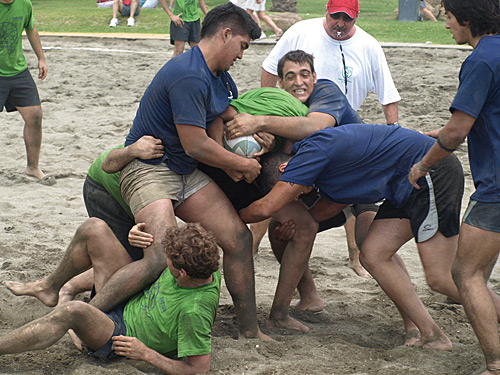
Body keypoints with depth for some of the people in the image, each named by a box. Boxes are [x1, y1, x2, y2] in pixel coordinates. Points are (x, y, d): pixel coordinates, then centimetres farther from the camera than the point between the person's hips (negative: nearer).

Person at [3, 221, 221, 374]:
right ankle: (48, 288, 28)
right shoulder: (203, 266, -15)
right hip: (130, 303, 9)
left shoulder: (194, 312, -37)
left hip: (122, 335, -9)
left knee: (74, 312, -41)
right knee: (93, 228, 3)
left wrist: (146, 354, -30)